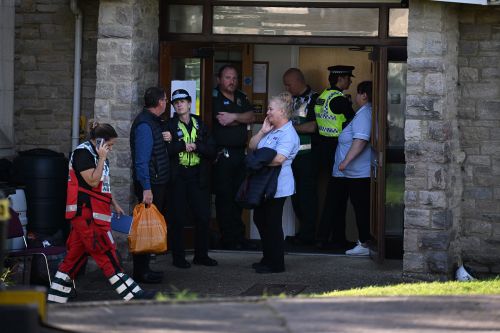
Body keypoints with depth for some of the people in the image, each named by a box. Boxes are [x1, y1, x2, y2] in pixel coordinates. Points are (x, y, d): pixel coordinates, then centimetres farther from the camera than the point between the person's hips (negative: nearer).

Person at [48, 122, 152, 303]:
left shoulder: (97, 154, 17)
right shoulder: (82, 153, -13)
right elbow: (93, 181, -19)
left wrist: (115, 204, 22)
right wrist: (102, 158, -18)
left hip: (95, 212, 10)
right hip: (86, 212, -10)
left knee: (76, 253, 9)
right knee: (106, 253, -7)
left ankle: (55, 298, 11)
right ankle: (131, 294, -6)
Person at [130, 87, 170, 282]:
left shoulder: (153, 122, 13)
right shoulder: (144, 125, -18)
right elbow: (141, 160, -23)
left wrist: (166, 139, 7)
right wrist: (146, 189, -25)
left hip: (157, 183, 10)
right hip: (150, 185, -10)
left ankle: (144, 269, 20)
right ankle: (141, 272, -1)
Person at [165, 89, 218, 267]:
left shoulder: (199, 124, 11)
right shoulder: (169, 125, 2)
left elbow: (212, 150, 4)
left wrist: (196, 146, -11)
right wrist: (183, 146, -17)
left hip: (198, 177, 3)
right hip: (177, 177, -3)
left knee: (203, 216, 5)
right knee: (177, 219, 0)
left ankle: (201, 255, 16)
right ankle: (178, 257, 7)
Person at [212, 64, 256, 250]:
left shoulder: (241, 98, 16)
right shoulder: (214, 98, -6)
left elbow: (252, 117, 3)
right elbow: (221, 120, -17)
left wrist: (234, 117, -11)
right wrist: (241, 119, -5)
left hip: (240, 153, 7)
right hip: (223, 155, -7)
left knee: (238, 196, 11)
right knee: (224, 196, -4)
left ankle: (239, 237, 17)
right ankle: (228, 239, 0)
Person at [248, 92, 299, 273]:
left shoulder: (288, 134, -16)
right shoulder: (271, 131, 15)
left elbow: (279, 158, -28)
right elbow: (252, 146, 14)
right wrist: (262, 132, -1)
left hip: (278, 187, -10)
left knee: (272, 224, -4)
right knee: (259, 219, 17)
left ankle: (276, 264, 5)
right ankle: (268, 258, 27)